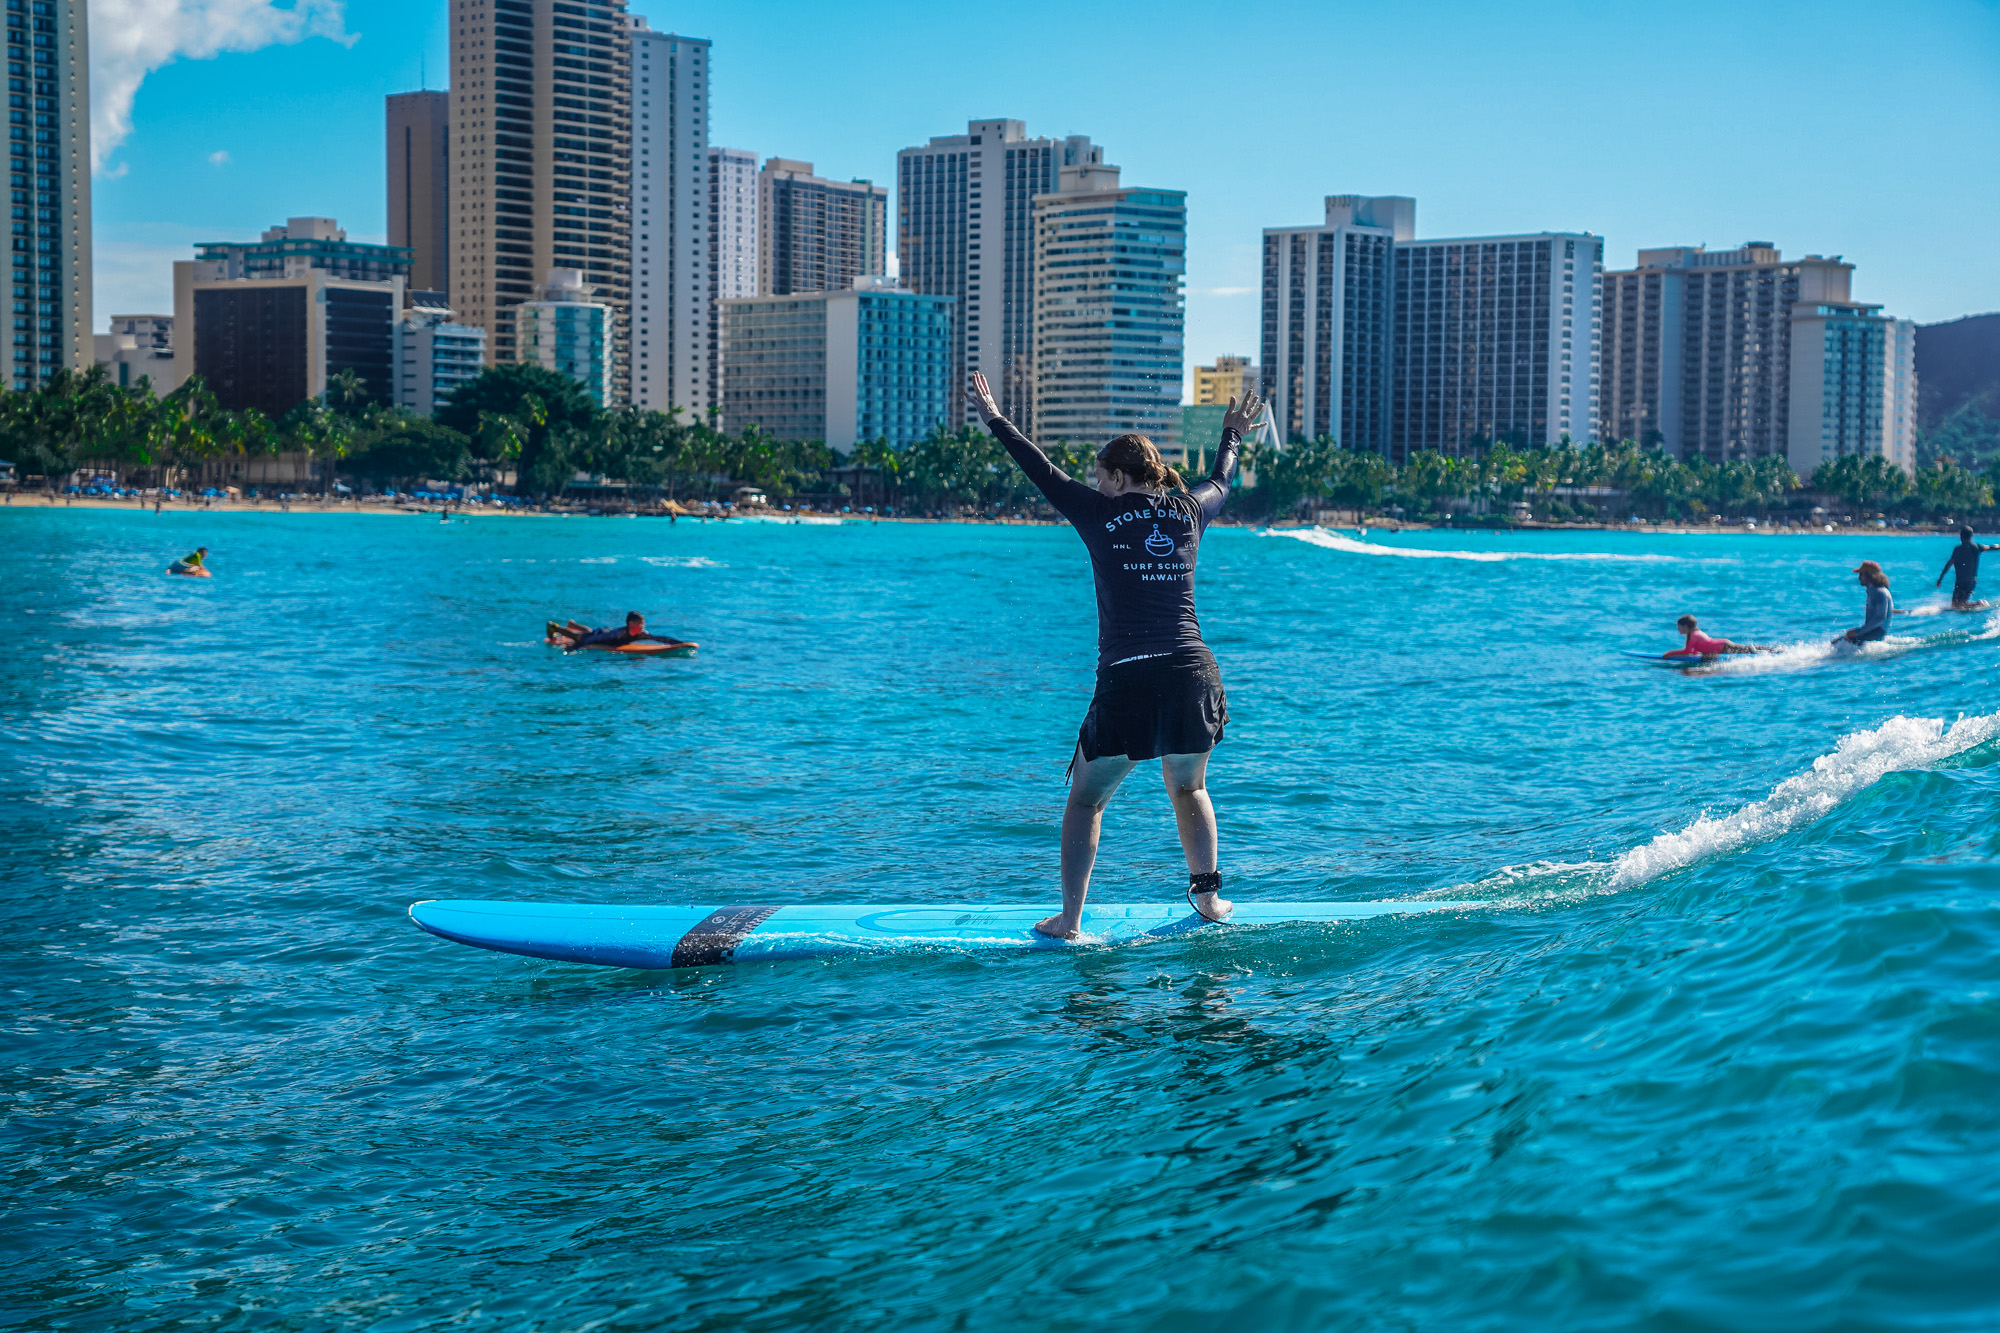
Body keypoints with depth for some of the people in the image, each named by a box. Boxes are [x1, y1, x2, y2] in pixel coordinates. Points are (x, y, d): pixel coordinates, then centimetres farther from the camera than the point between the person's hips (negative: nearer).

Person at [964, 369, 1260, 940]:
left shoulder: (1102, 514, 1)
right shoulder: (1188, 513, 11)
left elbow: (1043, 471, 11)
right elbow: (1221, 481, 33)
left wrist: (995, 420, 23)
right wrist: (1233, 434, 53)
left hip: (1126, 679, -4)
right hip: (1193, 673, 4)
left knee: (1086, 801, 8)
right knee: (1189, 790, 25)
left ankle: (1070, 919, 3)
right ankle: (1208, 897, 26)